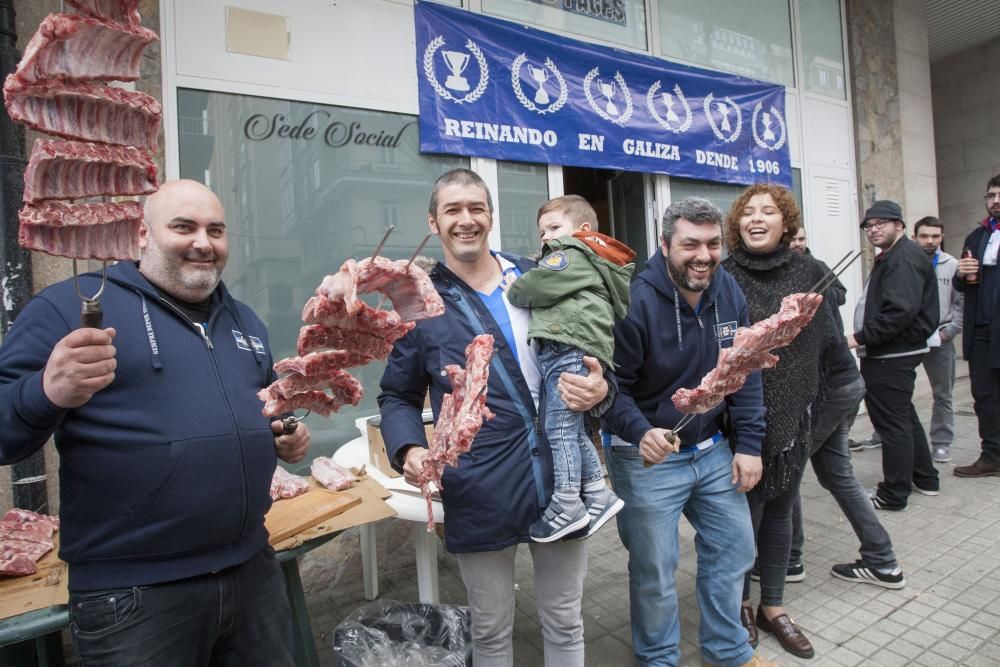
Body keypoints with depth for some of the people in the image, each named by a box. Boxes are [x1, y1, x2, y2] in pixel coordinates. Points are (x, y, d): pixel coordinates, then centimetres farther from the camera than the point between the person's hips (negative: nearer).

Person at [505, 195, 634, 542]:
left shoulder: (573, 254, 0)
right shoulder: (594, 263, 31)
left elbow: (532, 288, -8)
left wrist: (512, 291, 11)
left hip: (570, 351, -11)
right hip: (568, 354, 11)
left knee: (559, 428, -9)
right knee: (574, 428, 14)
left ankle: (566, 507, -4)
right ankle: (598, 495, 19)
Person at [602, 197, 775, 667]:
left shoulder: (728, 291, -2)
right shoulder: (635, 302, -22)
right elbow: (612, 385, -18)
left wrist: (748, 443, 0)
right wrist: (640, 433, -35)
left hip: (712, 448, 6)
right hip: (647, 456, -6)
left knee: (734, 548, 18)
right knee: (654, 570, 7)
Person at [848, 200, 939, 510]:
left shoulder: (904, 258, -14)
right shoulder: (891, 258, 18)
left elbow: (901, 310, -25)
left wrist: (860, 338, -20)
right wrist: (863, 338, 10)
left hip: (891, 357, -11)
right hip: (890, 354, 11)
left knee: (892, 421, -3)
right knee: (904, 417, 21)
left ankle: (894, 494, 7)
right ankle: (925, 478, 35)